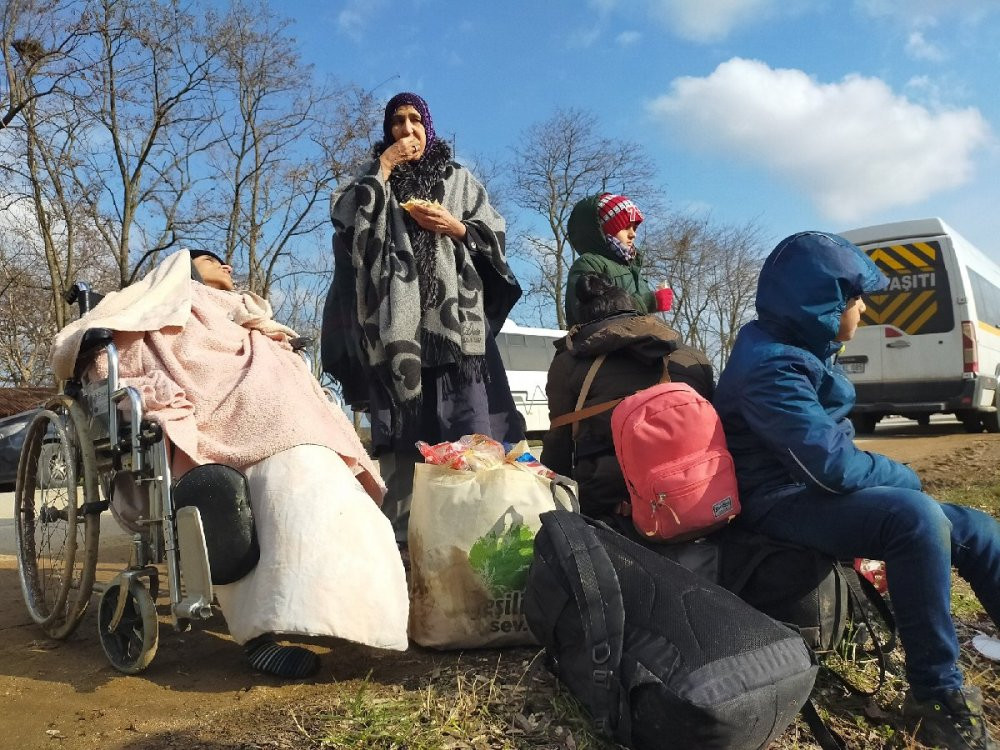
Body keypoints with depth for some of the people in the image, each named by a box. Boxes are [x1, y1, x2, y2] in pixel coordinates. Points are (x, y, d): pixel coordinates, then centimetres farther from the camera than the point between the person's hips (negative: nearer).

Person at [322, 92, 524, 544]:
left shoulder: (458, 178, 21)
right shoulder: (375, 180, 21)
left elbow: (495, 233, 13)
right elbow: (343, 217, 1)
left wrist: (456, 227, -4)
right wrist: (383, 169, 1)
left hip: (454, 312, 1)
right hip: (398, 316, 0)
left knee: (470, 429, -10)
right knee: (404, 431, -7)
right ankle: (403, 535, -5)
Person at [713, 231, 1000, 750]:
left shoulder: (803, 349, 9)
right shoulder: (771, 365, -22)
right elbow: (832, 466, -26)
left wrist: (897, 479, 6)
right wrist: (904, 477, -8)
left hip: (818, 491, 10)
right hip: (784, 504, -10)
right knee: (917, 517, -33)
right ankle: (937, 697, -18)